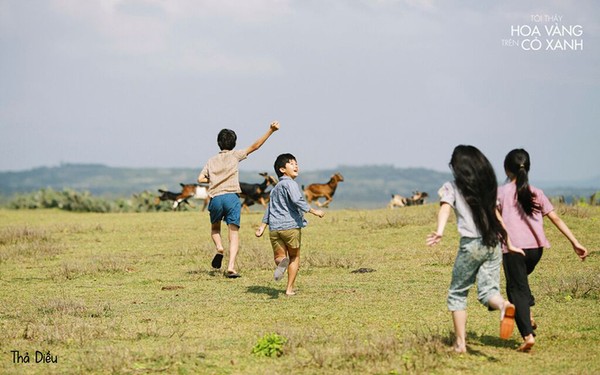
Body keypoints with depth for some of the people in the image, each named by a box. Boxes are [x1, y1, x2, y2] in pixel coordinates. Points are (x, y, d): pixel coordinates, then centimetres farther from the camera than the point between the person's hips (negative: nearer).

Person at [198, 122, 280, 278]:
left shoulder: (211, 161, 18)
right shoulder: (235, 155, 10)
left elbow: (200, 178, 8)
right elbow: (255, 146, 1)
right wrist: (270, 131, -3)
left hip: (215, 198, 2)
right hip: (231, 197, -2)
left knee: (215, 228, 26)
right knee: (234, 233, -3)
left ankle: (219, 248, -3)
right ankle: (231, 267, -17)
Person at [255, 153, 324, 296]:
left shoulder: (275, 188, 22)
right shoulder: (289, 183, -4)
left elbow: (269, 209, 26)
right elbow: (297, 201, -19)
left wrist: (262, 227, 28)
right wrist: (314, 211, -14)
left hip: (274, 228, 6)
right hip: (291, 225, -6)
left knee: (279, 256, 11)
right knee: (294, 257, 10)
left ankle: (282, 262, -27)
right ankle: (290, 288, 6)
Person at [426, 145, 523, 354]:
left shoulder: (452, 188, 2)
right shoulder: (486, 186, 16)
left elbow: (445, 208, -16)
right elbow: (495, 215, 18)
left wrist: (439, 231, -33)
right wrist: (509, 244, 23)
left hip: (471, 244, -4)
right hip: (493, 243, 4)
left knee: (457, 293, 10)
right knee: (487, 290, 4)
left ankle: (460, 342, 5)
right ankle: (503, 305, -31)